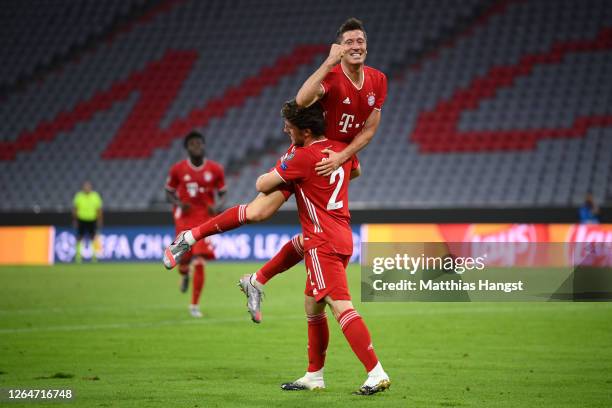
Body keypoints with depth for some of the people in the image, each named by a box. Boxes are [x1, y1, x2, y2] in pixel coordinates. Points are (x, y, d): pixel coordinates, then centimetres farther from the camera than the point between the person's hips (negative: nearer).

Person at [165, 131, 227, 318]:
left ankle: (194, 305, 2)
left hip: (205, 219, 0)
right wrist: (179, 203, -11)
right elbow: (169, 193, 9)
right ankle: (184, 274, 38)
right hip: (184, 218, 0)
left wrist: (217, 206, -11)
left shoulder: (215, 169, 1)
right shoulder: (177, 169, -1)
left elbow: (223, 194, 10)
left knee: (200, 263, -9)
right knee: (184, 258, -5)